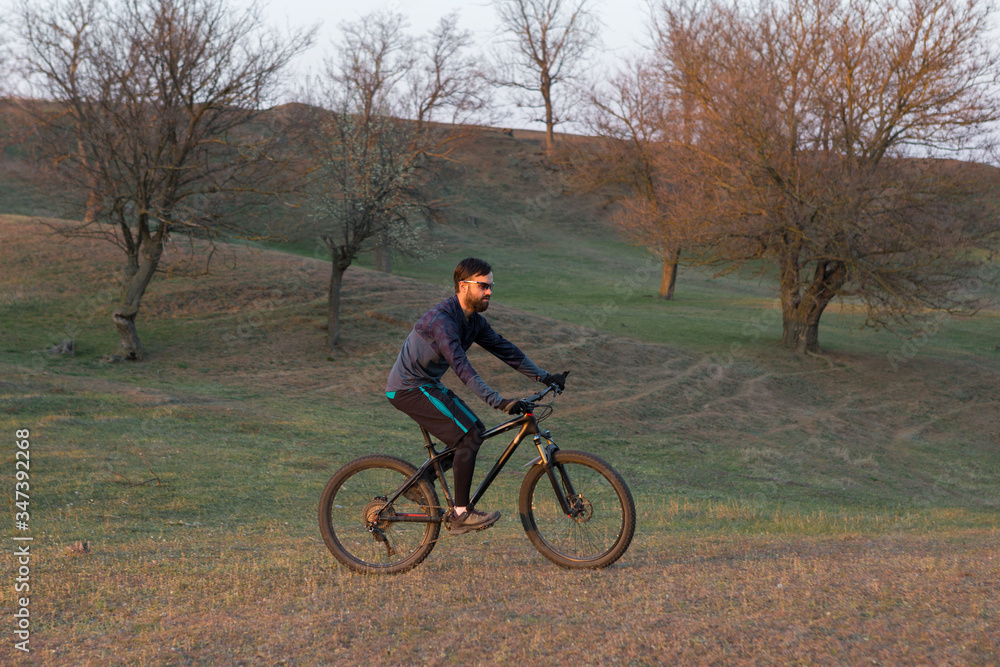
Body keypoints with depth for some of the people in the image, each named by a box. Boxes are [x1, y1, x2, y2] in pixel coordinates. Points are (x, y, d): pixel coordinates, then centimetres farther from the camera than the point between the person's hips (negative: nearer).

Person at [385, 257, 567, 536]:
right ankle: (461, 514, -8)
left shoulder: (474, 321, 5)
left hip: (427, 385, 10)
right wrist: (499, 402, -42)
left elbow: (504, 348, 9)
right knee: (469, 435, -16)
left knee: (475, 430, 9)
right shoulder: (442, 319, -25)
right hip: (409, 389, -10)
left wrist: (544, 377, 3)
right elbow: (462, 367, -35)